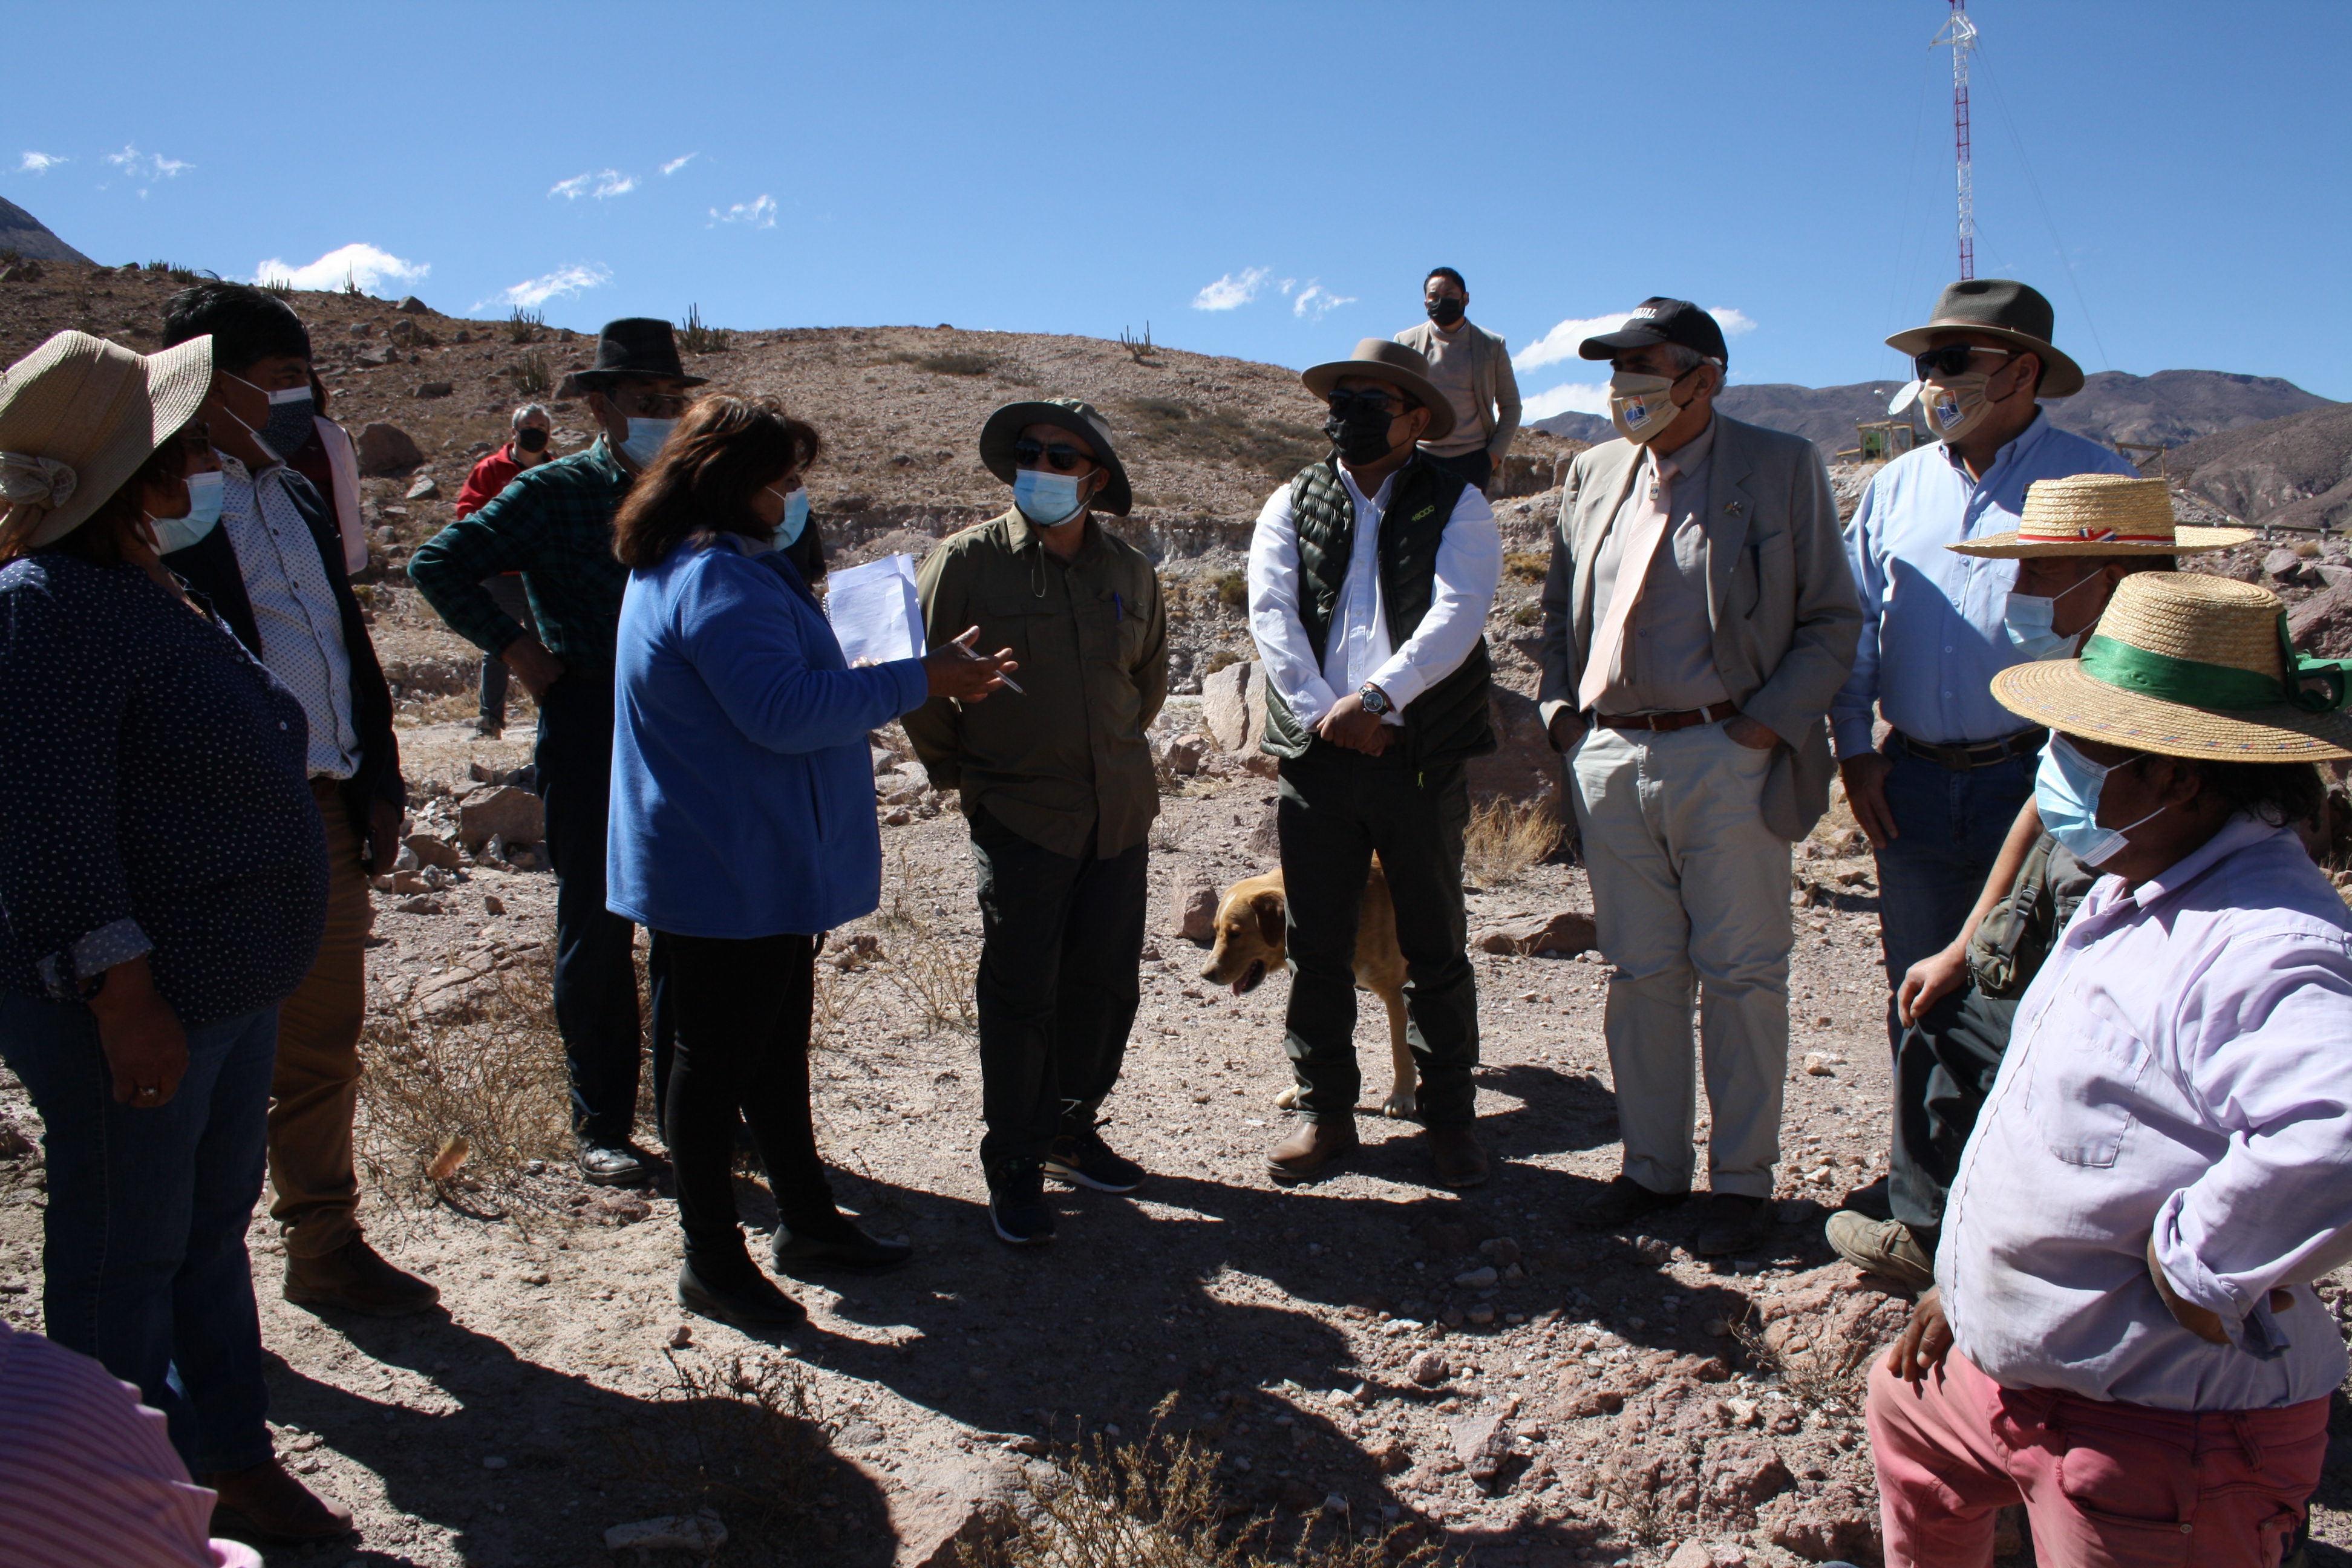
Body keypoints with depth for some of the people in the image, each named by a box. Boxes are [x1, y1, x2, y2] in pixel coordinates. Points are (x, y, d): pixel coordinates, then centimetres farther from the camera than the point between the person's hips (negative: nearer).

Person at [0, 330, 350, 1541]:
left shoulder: (144, 588, 11)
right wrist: (125, 996, -24)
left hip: (228, 987, 10)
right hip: (133, 1007, -10)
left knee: (213, 1231, 20)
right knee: (122, 1260, 7)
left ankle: (233, 1458, 36)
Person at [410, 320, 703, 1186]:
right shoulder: (553, 492, -2)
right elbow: (438, 565, -4)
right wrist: (515, 646, -9)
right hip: (590, 732, -3)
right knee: (597, 934, 5)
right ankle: (602, 1127, 15)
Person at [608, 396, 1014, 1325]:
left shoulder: (725, 567, 14)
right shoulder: (715, 580, -21)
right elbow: (783, 710, -27)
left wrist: (869, 693, 14)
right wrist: (916, 681, -23)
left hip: (760, 869, 11)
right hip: (728, 875, -11)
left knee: (777, 1049, 19)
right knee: (719, 1061, 2)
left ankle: (807, 1220, 33)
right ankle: (711, 1262, 15)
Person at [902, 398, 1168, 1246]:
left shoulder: (1129, 572, 5)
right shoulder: (966, 563, -8)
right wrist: (955, 768, 6)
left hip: (1119, 813, 5)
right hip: (1019, 817, -4)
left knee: (1107, 982, 12)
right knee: (1021, 994, 0)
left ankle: (1071, 1132, 31)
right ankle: (1013, 1167, 15)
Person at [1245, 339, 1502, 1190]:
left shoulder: (1456, 505, 4)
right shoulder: (1292, 505, 11)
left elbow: (1456, 616, -10)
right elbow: (1271, 616, -2)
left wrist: (1376, 696, -21)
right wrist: (1326, 713, -14)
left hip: (1422, 758, -2)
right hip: (1316, 758, 2)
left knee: (1435, 949, 7)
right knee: (1315, 946, 8)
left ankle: (1449, 1118, 21)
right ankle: (1324, 1111, 22)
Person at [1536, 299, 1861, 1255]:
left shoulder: (1782, 469, -1)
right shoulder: (1593, 475, 13)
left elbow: (1832, 621, -1)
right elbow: (1559, 610, 21)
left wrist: (1768, 722, -12)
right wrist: (1562, 712, 7)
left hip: (1727, 759, -4)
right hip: (1609, 757, 4)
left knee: (1739, 977, 4)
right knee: (1640, 974, 11)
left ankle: (1741, 1179, 18)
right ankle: (1652, 1165, 25)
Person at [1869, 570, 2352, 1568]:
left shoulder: (2262, 949, -29)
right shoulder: (2133, 896, 5)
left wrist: (2192, 1269, -33)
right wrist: (1966, 1282, 20)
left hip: (2162, 1446, -10)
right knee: (1903, 1406, 31)